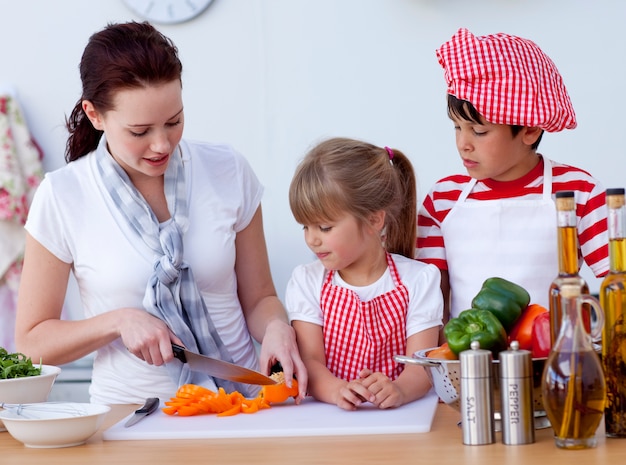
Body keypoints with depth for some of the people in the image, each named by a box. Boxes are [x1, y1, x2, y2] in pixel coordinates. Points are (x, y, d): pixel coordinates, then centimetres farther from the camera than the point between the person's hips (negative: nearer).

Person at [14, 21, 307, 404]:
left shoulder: (228, 172, 1)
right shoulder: (62, 197, -4)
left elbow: (258, 298, 11)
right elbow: (32, 341, 2)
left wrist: (277, 328, -10)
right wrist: (119, 321, -12)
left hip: (240, 403, 3)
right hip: (130, 416, -2)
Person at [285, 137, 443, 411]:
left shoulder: (418, 280, 2)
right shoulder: (306, 281, 8)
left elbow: (421, 366, -7)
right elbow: (309, 360, -3)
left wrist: (398, 390, -29)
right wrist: (338, 391, -25)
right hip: (330, 412, 1)